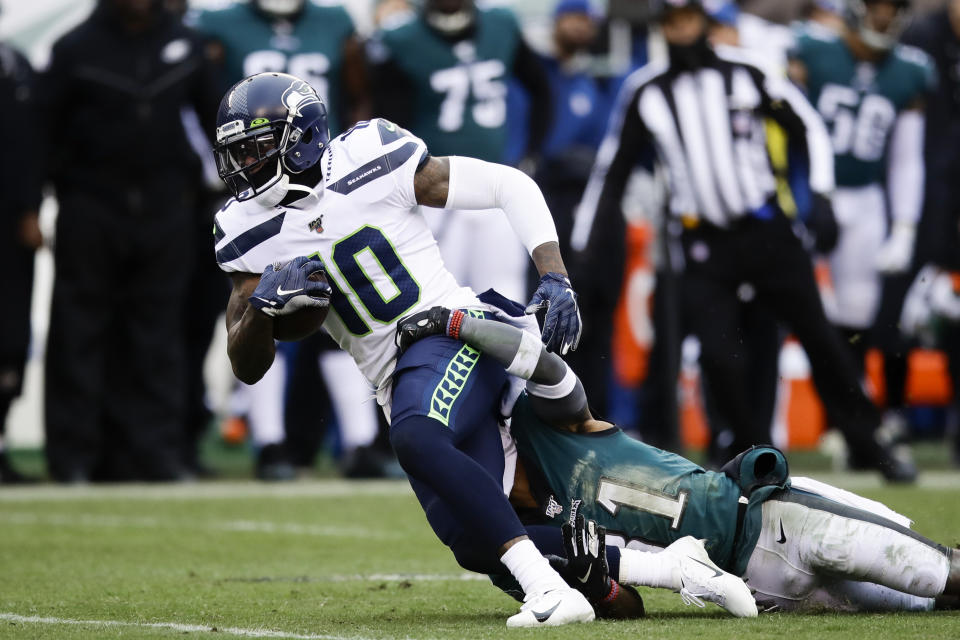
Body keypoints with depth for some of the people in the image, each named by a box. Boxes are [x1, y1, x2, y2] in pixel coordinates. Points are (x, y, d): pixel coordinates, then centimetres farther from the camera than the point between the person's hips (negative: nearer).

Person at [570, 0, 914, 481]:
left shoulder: (744, 74, 1)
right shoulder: (645, 93, 2)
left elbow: (809, 129, 8)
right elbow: (612, 171, 8)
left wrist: (820, 193, -3)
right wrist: (584, 244, 5)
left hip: (766, 231, 0)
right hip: (704, 244, 0)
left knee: (818, 337, 0)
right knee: (718, 356, -13)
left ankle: (867, 443, 13)